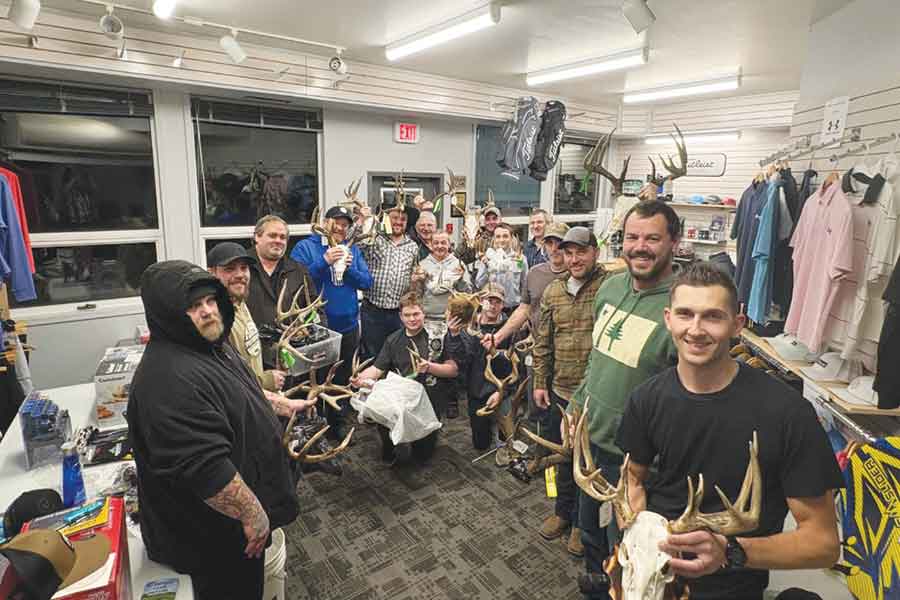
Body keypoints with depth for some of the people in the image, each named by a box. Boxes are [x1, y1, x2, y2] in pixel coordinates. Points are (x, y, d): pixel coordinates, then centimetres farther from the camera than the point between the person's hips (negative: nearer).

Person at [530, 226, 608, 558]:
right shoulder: (553, 291, 4)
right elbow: (543, 342, 9)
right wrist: (540, 382, 8)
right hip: (560, 391, 5)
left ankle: (583, 522, 36)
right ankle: (563, 511, 44)